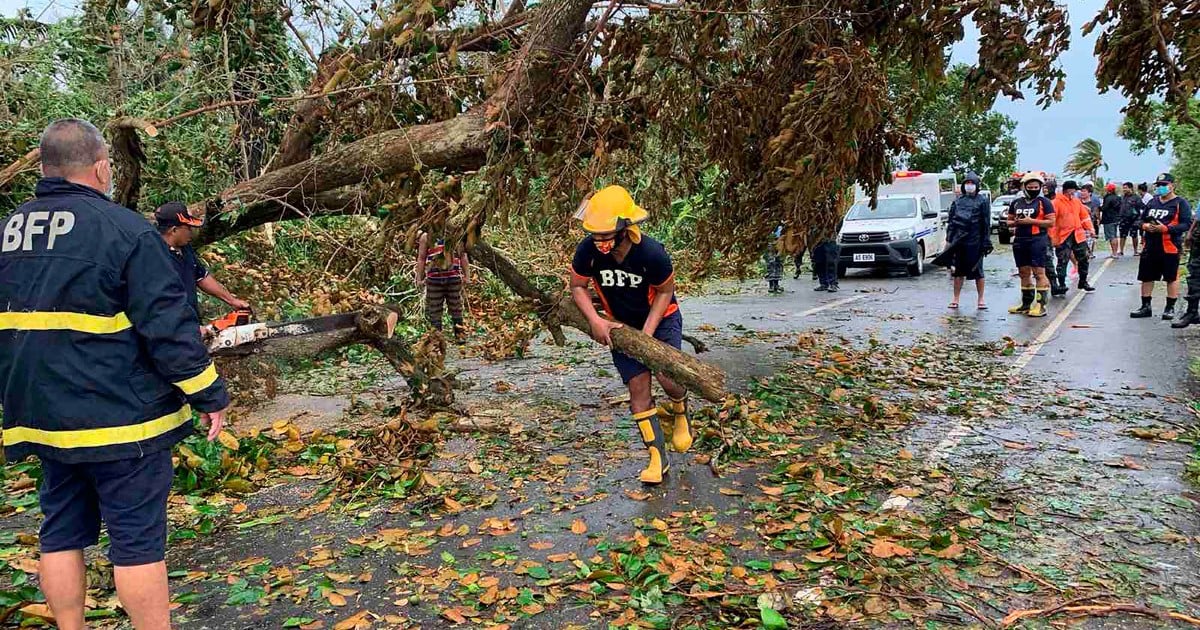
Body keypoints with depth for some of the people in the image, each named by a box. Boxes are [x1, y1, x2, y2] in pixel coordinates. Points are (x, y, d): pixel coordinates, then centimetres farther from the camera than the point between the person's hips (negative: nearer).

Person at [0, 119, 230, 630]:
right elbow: (169, 327, -16)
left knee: (61, 535, 16)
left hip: (43, 418, 7)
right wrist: (210, 397, -7)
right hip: (121, 417, -6)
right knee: (137, 539, 1)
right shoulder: (125, 229, -13)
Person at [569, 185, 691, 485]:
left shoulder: (652, 253, -31)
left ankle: (680, 415, 21)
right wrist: (596, 321, -21)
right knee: (638, 387, -3)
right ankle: (657, 457, 7)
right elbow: (577, 287, -7)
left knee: (668, 378, -17)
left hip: (661, 319, -2)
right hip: (621, 325, 3)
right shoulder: (587, 250, -24)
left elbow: (665, 292, -15)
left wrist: (648, 331, -21)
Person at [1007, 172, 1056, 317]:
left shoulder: (1044, 202, -2)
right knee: (1024, 273, 12)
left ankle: (1041, 305, -6)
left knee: (1039, 273, -6)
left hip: (1037, 240, -6)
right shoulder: (1016, 203, 13)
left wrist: (1031, 221, -15)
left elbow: (1051, 222, -7)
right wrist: (1015, 222, -3)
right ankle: (1026, 304, 21)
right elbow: (1009, 222, 19)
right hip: (1019, 241, 6)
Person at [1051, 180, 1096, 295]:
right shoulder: (1056, 202, -10)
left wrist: (1090, 229, 9)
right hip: (1063, 237, -6)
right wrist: (1053, 237, -16)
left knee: (1083, 259, 13)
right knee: (1062, 261, -5)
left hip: (1078, 235, 6)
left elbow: (1084, 215, 18)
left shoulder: (1077, 201, 10)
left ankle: (1083, 282, 27)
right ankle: (1061, 285, 2)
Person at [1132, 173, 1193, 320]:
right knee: (1146, 277, 9)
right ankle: (1146, 307, 18)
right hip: (1150, 246, 6)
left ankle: (1170, 308, 13)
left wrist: (1165, 228, -21)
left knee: (1172, 278, 4)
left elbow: (1187, 224, -11)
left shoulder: (1180, 203, -4)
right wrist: (1145, 226, -3)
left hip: (1170, 247, -6)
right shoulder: (1152, 202, 14)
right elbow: (1142, 219, 20)